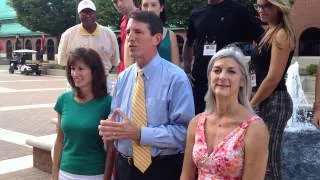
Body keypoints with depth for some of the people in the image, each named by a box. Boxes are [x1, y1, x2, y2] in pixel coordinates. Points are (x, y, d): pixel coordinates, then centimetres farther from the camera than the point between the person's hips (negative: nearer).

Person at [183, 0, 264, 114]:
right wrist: (187, 71, 11)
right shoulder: (196, 14, 10)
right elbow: (188, 43, 23)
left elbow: (262, 40, -4)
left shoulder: (238, 11, -3)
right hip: (198, 82, 4)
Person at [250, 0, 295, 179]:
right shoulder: (269, 32, 15)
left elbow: (273, 78, -18)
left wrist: (250, 105, -11)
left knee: (269, 161, -2)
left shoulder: (282, 34, -13)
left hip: (274, 101, -9)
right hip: (265, 100, 9)